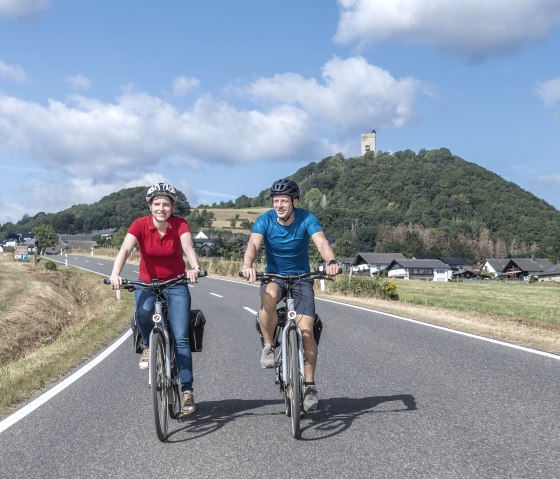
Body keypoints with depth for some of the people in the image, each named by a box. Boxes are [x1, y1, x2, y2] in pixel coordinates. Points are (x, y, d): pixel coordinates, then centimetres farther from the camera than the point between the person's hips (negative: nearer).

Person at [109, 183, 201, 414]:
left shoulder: (180, 224, -13)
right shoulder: (140, 225, -13)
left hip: (176, 285, 0)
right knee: (143, 311, -34)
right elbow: (125, 249, -27)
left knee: (181, 337, -11)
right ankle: (148, 346, -2)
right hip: (147, 284, 0)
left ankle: (187, 391, -2)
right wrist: (115, 274, -46)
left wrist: (195, 268, -51)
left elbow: (188, 247, -29)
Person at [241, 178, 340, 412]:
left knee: (306, 329, -14)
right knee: (269, 296, -36)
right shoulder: (265, 220, -12)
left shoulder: (307, 219, -14)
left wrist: (331, 261, -51)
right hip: (274, 276, 0)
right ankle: (269, 346, -14)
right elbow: (253, 244, -28)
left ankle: (309, 385, -1)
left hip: (301, 278, 0)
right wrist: (247, 265, -50)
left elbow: (322, 242, -29)